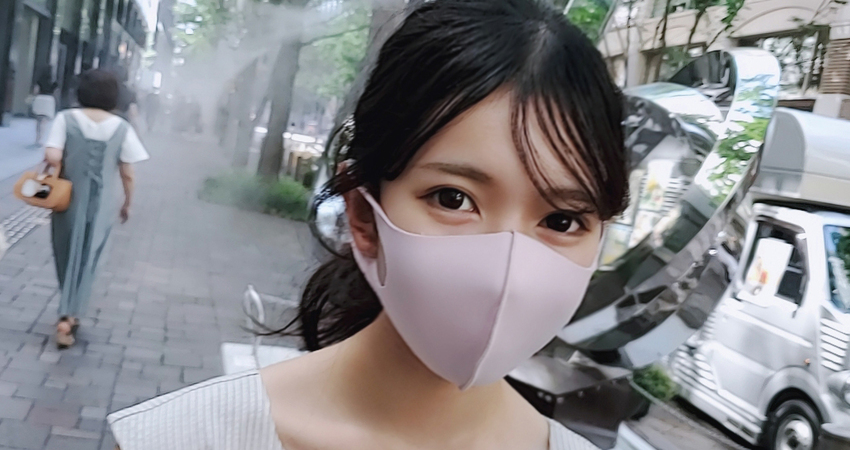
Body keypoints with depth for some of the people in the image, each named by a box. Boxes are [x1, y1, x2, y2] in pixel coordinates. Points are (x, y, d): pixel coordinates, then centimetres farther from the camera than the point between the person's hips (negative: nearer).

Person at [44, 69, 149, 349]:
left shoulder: (66, 118, -8)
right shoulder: (121, 128, -6)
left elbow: (52, 157, -18)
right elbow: (127, 173, -5)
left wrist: (57, 181, 1)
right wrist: (128, 203, 8)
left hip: (68, 202, 0)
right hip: (101, 207, 0)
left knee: (66, 258, 18)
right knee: (85, 262, 12)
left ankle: (69, 314, 29)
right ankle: (69, 316, 3)